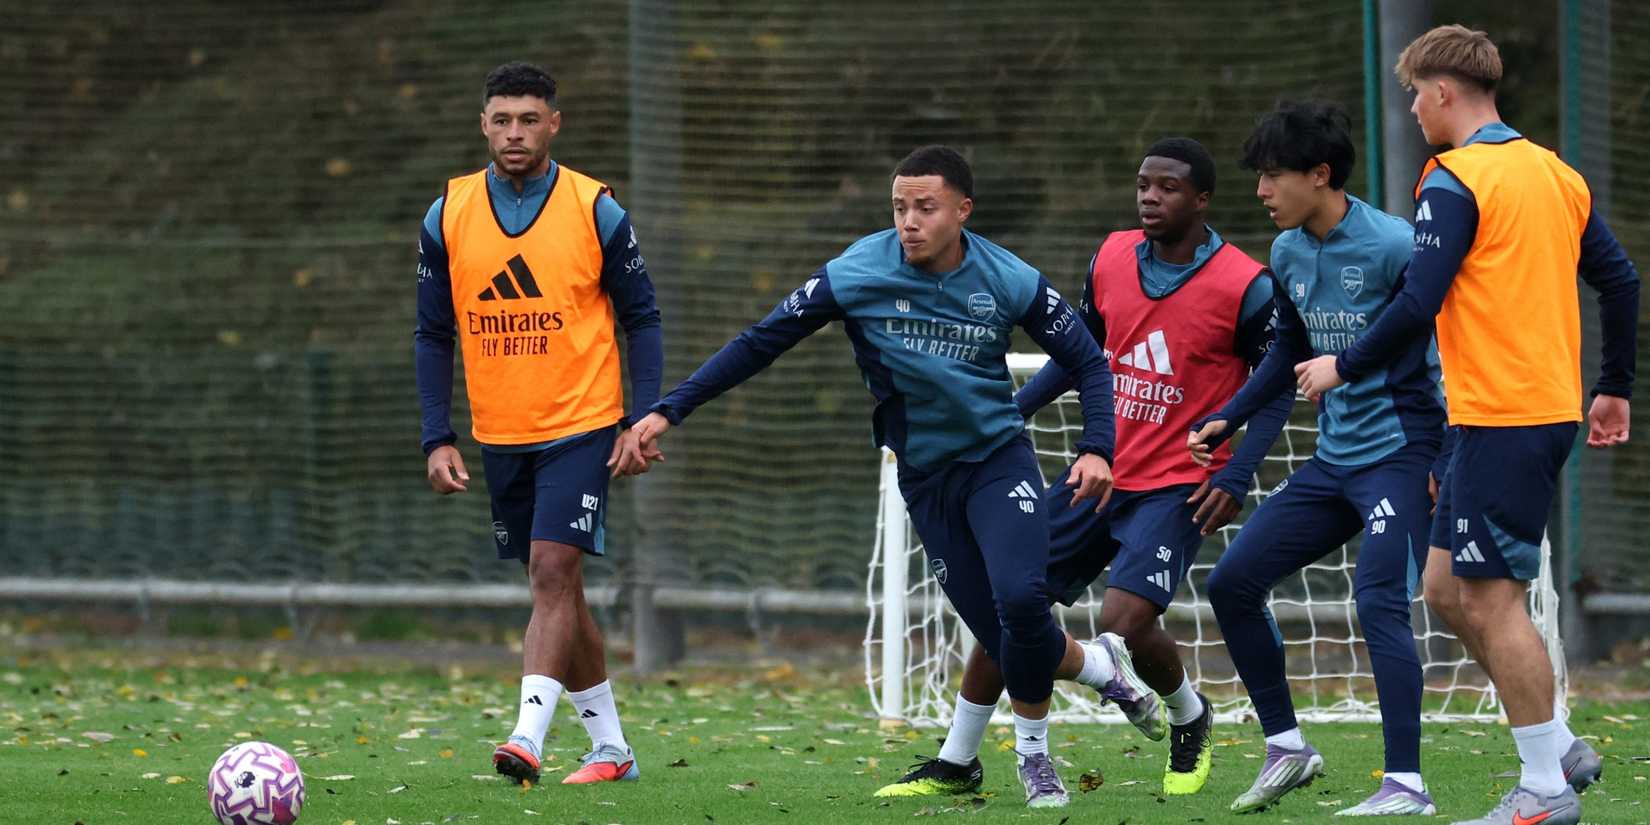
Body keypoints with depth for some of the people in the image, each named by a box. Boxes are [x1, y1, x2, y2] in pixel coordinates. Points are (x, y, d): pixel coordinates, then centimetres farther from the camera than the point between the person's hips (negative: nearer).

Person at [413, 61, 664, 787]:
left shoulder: (596, 211, -7)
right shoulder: (448, 216, 0)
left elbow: (641, 320, 0)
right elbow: (433, 336, 6)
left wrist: (642, 421, -9)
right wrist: (437, 440, -1)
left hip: (581, 427, -4)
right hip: (499, 435, 4)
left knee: (555, 574, -16)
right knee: (554, 588, 10)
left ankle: (528, 738, -22)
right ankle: (610, 747, 21)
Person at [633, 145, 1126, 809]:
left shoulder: (1008, 281, -10)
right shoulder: (856, 275, -11)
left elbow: (1086, 361, 1)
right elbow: (759, 343, -5)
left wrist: (1097, 449, -15)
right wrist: (669, 411, -8)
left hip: (999, 458, -1)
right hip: (926, 478, 1)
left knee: (1020, 600, -25)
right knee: (1004, 638, -6)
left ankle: (1033, 751, 1)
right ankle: (1100, 666, 28)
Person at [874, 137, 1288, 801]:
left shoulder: (1245, 287, -12)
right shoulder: (1111, 259, 3)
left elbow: (1278, 388, -5)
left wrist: (1235, 478, -15)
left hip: (1176, 489, -6)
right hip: (1101, 473, 6)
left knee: (1123, 625, -21)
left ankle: (1190, 719, 13)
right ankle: (955, 764, 14)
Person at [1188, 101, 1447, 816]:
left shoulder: (1392, 247, -16)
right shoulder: (1288, 254, 7)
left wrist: (1450, 463, -18)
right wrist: (1226, 421, 14)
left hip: (1398, 455, -8)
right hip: (1332, 461, 8)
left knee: (1379, 602, -21)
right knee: (1232, 582, 6)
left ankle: (1407, 785, -18)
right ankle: (1286, 748, 16)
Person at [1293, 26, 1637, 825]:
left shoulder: (1455, 180, -12)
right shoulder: (1556, 173, 13)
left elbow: (1419, 303, -18)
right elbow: (1619, 280, 14)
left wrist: (1345, 367, -6)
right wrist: (1613, 389, 21)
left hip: (1501, 420, -9)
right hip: (1549, 407, 9)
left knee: (1491, 601, -4)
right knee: (1448, 588, 15)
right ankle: (1559, 749, 15)